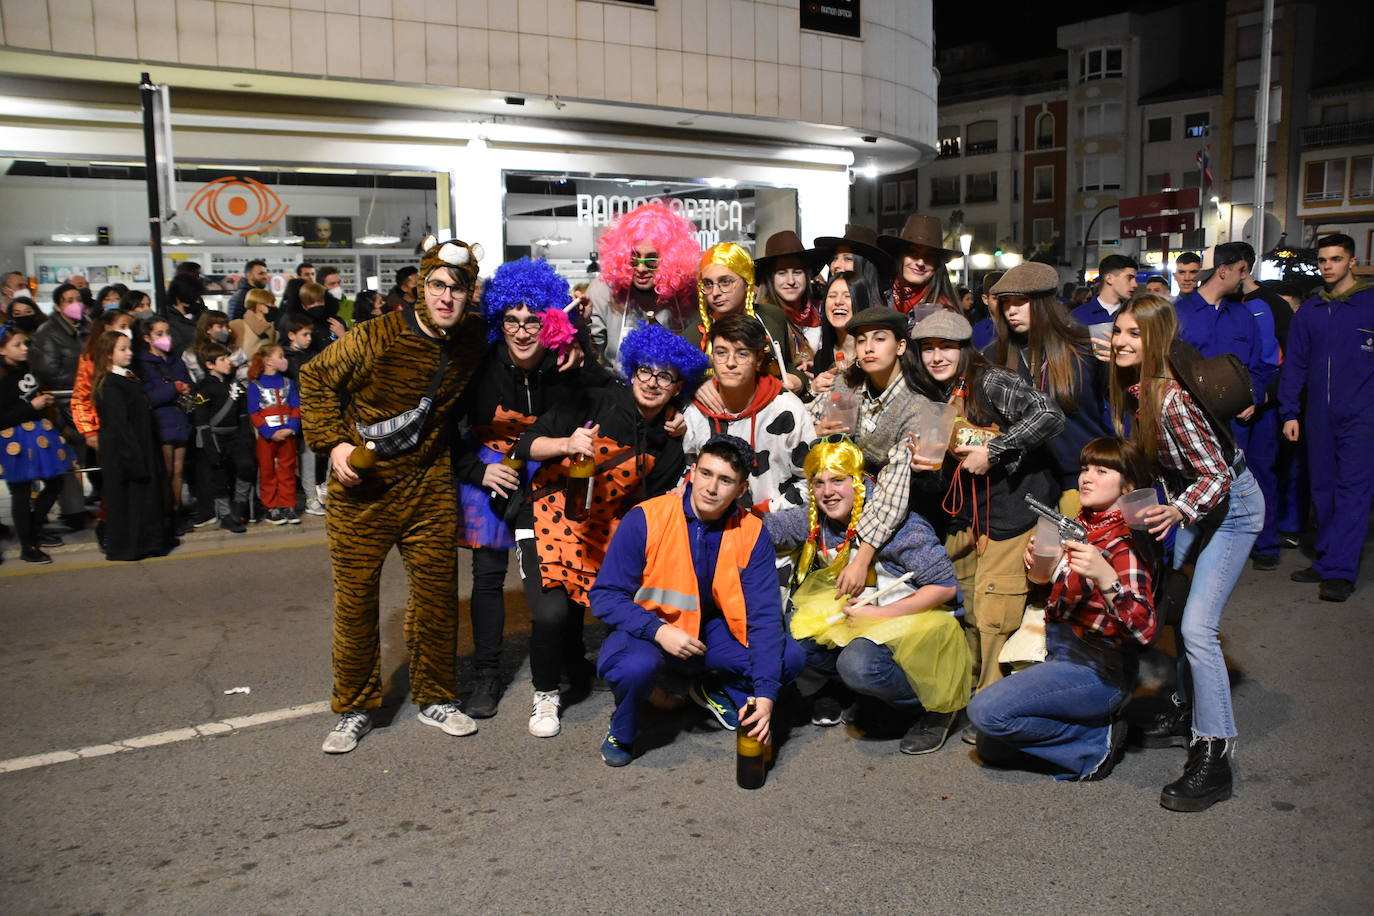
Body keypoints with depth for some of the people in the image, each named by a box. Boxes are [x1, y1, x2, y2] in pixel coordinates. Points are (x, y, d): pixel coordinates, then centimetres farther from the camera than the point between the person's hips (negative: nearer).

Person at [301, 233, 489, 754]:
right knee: (355, 596, 4)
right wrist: (333, 442, -11)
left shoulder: (474, 338, -2)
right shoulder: (378, 337, -15)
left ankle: (435, 698, 27)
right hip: (363, 485, -3)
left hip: (430, 484, 3)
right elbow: (316, 377, -3)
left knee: (436, 591, 8)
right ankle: (355, 709, 21)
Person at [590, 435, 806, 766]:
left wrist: (765, 693, -24)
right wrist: (659, 631, -31)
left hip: (711, 629, 3)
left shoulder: (752, 534, -11)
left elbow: (764, 615, -13)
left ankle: (719, 693, 14)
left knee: (789, 657, -16)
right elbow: (605, 595, -15)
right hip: (648, 630, -3)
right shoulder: (645, 519, -18)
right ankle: (621, 732, -1)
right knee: (633, 665, -37)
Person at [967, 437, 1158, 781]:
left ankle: (1097, 744, -6)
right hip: (1059, 652, 8)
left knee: (986, 711, -24)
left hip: (1097, 669, -8)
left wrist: (1105, 577, -46)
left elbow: (1144, 630, -32)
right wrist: (1037, 560, 1)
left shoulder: (1125, 544, -18)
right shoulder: (1080, 524, 5)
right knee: (992, 748, 5)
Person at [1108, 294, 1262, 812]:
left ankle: (1214, 755, -7)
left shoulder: (1171, 398, -31)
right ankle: (1185, 714, 31)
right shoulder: (1132, 390, -6)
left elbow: (1218, 475, -29)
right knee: (1172, 612, 14)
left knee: (1197, 627, -15)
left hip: (1231, 506, -9)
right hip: (1193, 501, 9)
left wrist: (1177, 512, -44)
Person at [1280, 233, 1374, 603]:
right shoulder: (1309, 311, 10)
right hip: (1318, 416, 4)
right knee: (1323, 490, 10)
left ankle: (1339, 570, -7)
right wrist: (1289, 413, 5)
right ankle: (1326, 562, 18)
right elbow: (1295, 365, 11)